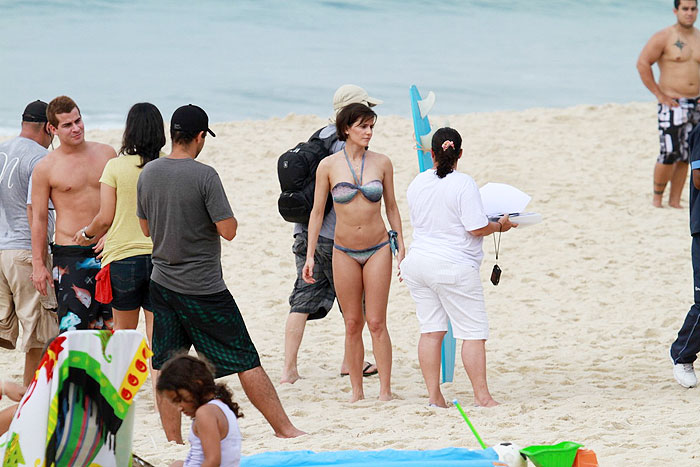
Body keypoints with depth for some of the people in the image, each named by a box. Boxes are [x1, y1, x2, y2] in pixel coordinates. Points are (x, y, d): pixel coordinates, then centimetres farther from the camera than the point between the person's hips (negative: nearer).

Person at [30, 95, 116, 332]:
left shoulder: (106, 153, 7)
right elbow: (39, 218, -1)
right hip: (71, 255, -4)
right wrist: (38, 265, -4)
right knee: (73, 326, -10)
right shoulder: (45, 168, -3)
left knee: (109, 327, 7)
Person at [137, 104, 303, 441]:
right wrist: (224, 215, 4)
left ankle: (173, 441, 7)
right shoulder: (204, 176, -16)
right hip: (204, 287, -5)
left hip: (162, 283, 5)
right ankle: (283, 429, 8)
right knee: (246, 360, 2)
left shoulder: (148, 173, 2)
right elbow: (228, 230, -15)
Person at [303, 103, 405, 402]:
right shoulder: (328, 166, -3)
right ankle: (356, 391, 11)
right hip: (344, 251, 0)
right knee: (352, 324, 4)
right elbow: (317, 212, 2)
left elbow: (391, 207, 8)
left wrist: (401, 249, 6)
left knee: (376, 322, -4)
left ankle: (385, 390, 0)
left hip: (378, 249, 0)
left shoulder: (381, 163, 0)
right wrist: (310, 256, -1)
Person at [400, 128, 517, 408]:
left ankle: (433, 396, 8)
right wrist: (499, 225, 3)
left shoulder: (418, 183, 6)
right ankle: (482, 396, -4)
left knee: (431, 331, 9)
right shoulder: (464, 184, -13)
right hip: (454, 267, -6)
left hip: (418, 261, 6)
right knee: (473, 333, -1)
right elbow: (477, 228, -15)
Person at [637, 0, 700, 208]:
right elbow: (642, 64, -10)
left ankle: (675, 200, 10)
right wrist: (659, 94, -12)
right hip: (672, 105, -5)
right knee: (669, 154, -11)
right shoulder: (664, 37, -7)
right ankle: (657, 197, 4)